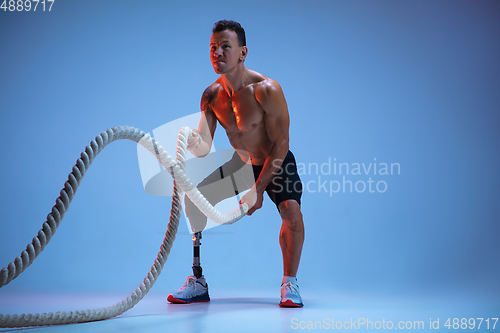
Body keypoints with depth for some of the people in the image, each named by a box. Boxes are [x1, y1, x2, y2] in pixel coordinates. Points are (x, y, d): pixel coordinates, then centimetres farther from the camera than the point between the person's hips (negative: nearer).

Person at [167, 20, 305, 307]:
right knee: (194, 201, -2)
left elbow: (280, 145, -24)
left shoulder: (266, 90, -27)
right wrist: (192, 143, -38)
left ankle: (290, 283, -7)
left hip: (278, 164, -5)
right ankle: (198, 283, 9)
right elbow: (204, 148, -14)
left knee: (291, 209, -30)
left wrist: (258, 189, -26)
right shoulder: (211, 95, -10)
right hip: (242, 165, 5)